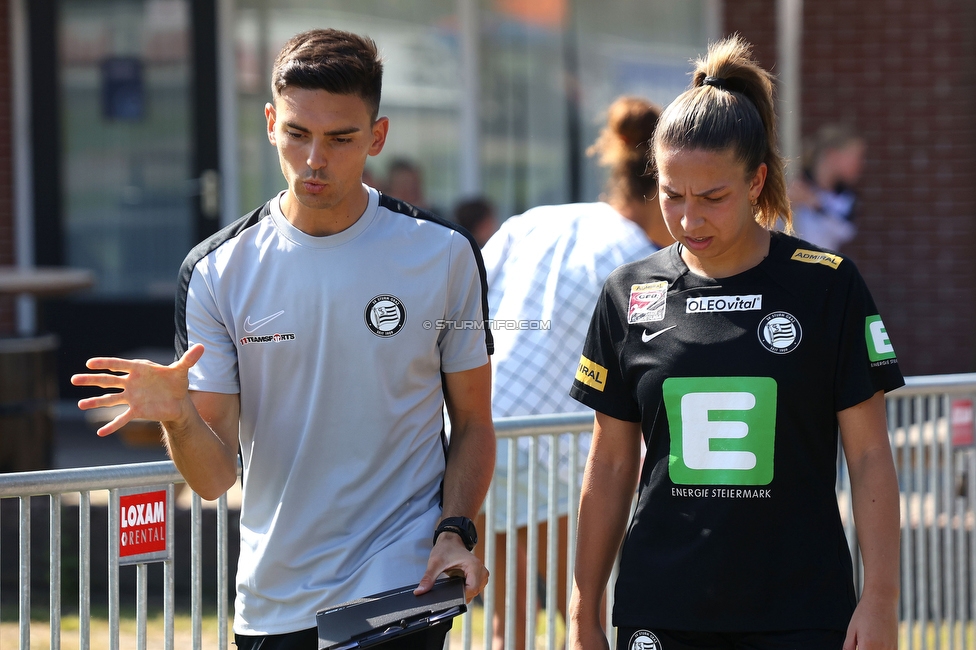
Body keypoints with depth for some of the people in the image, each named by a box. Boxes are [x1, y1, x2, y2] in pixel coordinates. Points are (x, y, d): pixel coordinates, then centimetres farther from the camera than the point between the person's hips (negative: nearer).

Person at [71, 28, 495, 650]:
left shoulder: (443, 255, -2)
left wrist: (455, 531, -10)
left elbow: (473, 424, 7)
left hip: (401, 592, -2)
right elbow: (216, 475, -3)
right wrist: (177, 415, -24)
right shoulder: (216, 272, -1)